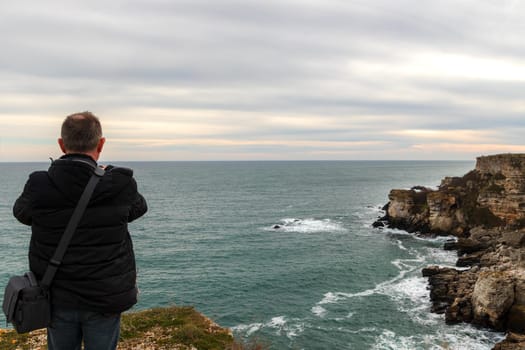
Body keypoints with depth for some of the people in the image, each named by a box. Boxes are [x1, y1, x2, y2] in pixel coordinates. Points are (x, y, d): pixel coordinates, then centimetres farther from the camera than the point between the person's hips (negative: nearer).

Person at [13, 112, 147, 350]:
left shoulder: (39, 187, -13)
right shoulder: (120, 185, -16)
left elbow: (21, 212, 10)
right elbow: (139, 207, 6)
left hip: (58, 298, 2)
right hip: (104, 298, -1)